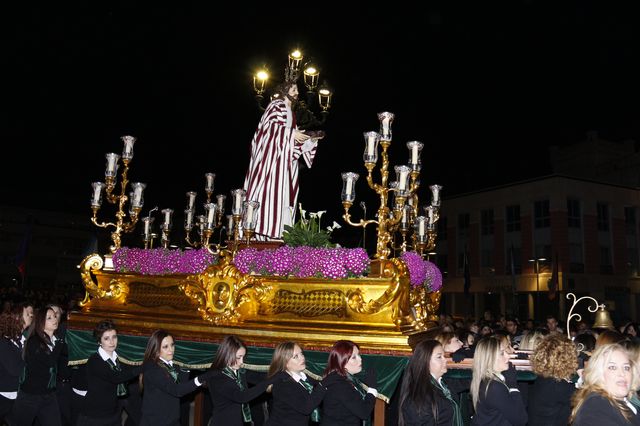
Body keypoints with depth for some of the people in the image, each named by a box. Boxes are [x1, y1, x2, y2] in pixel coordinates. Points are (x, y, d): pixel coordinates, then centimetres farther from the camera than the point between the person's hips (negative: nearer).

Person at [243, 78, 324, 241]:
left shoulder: (290, 111, 23)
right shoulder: (276, 105, -1)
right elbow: (268, 124, -15)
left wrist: (311, 139, 7)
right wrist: (292, 132, -17)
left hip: (284, 159, 8)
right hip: (270, 156, -8)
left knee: (281, 194, 1)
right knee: (267, 191, -12)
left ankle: (274, 232, 0)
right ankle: (258, 231, -11)